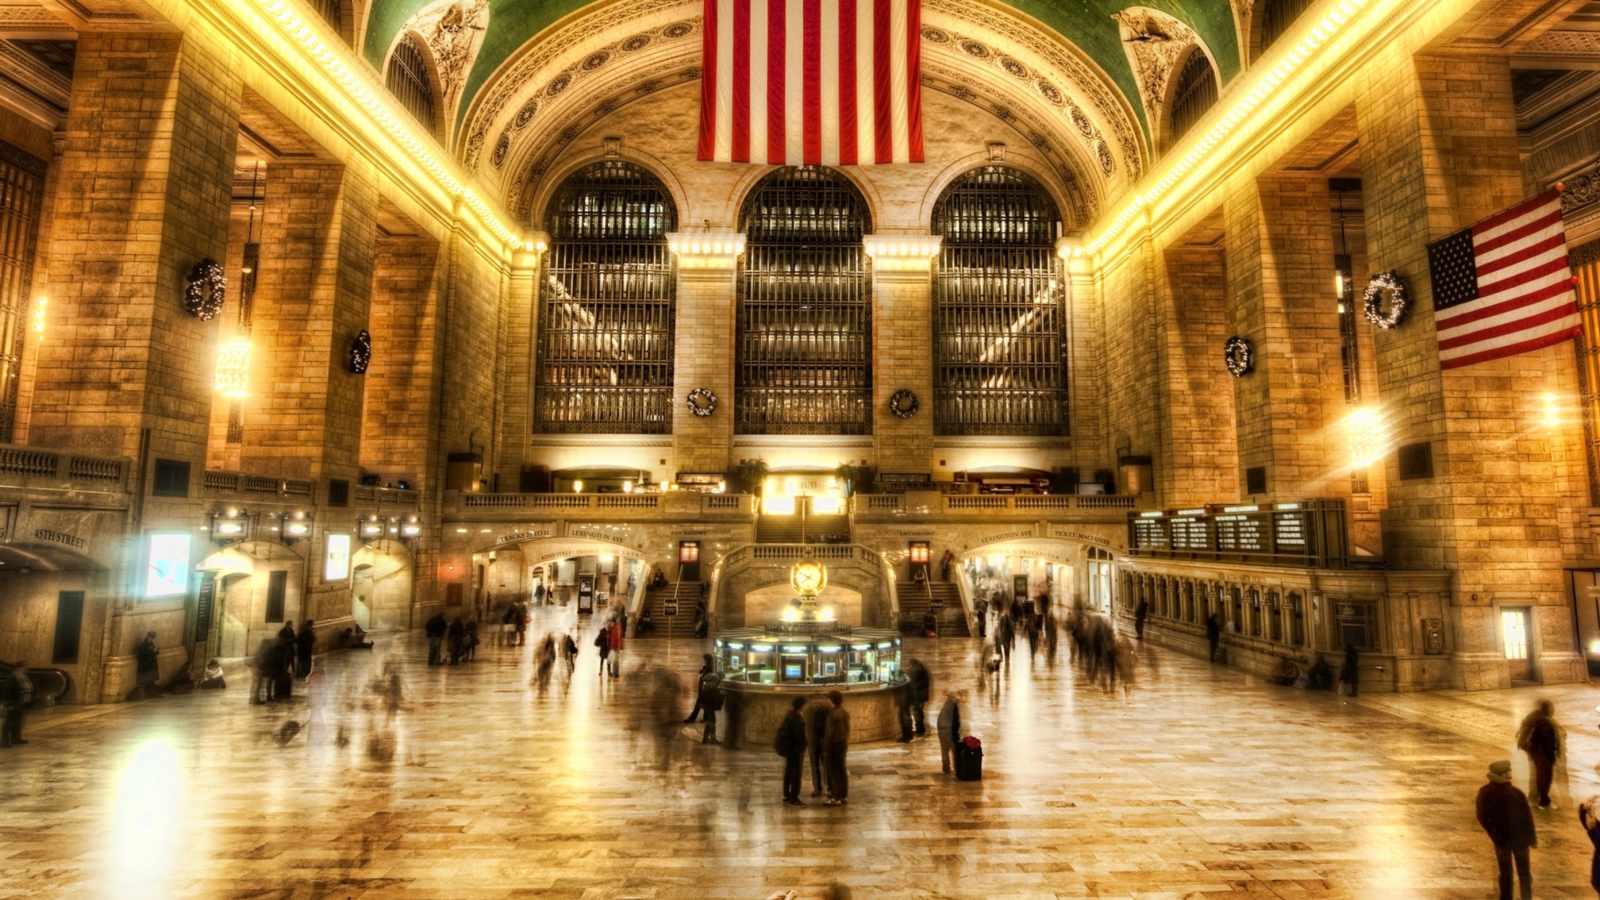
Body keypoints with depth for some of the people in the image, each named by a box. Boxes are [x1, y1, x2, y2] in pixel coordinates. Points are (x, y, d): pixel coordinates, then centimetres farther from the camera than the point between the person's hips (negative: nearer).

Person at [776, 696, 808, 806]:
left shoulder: (789, 715, 9)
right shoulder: (797, 718, -21)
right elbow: (799, 735, -23)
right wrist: (802, 748, -13)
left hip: (788, 747, 10)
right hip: (794, 748, -10)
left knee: (789, 771, 17)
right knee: (796, 772, -5)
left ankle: (787, 795, 26)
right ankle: (793, 799, -4)